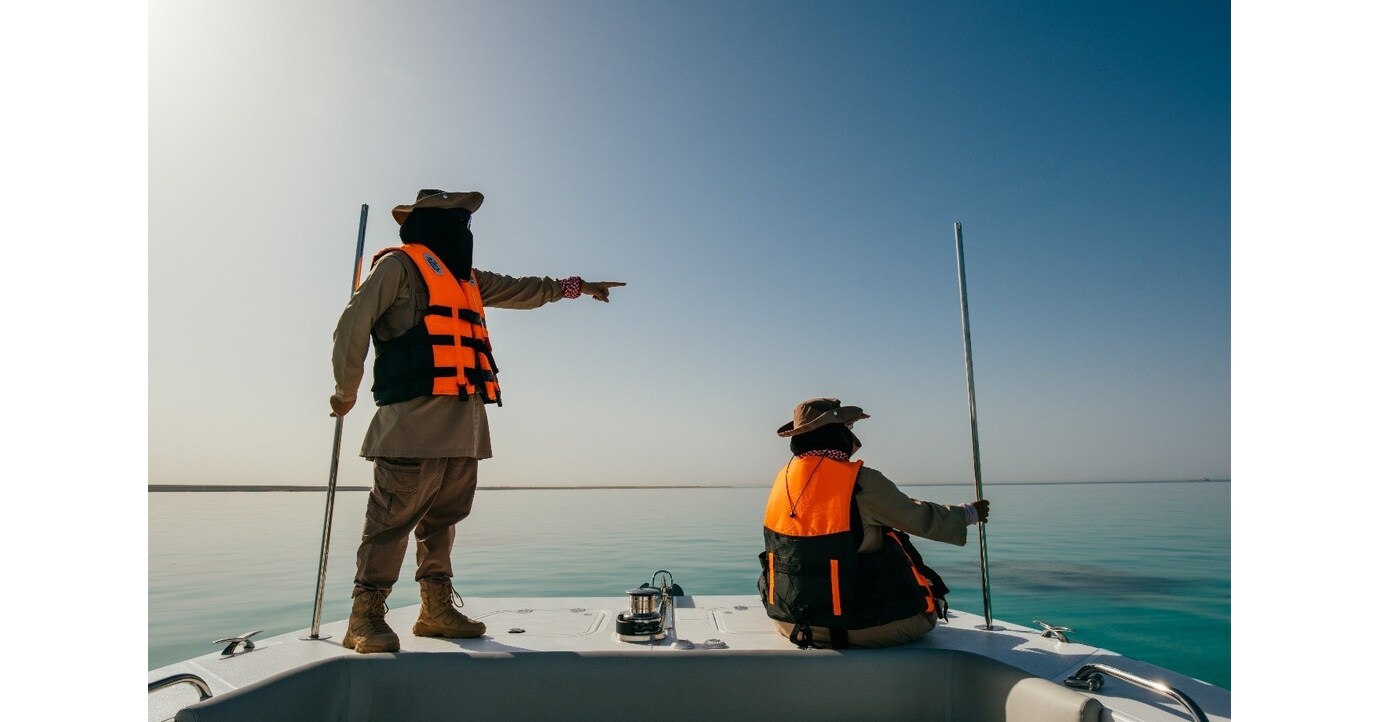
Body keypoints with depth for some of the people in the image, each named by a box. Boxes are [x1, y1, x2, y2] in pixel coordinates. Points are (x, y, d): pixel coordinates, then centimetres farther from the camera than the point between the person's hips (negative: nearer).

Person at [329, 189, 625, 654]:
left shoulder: (466, 278, 26)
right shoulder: (400, 265, 2)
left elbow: (525, 291, 34)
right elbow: (353, 325, -3)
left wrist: (579, 287, 38)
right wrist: (347, 391, -2)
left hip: (465, 421, 8)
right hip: (415, 416, -7)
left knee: (444, 518, 9)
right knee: (393, 518, -6)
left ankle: (437, 609, 17)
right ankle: (366, 616, 4)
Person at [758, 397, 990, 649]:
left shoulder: (784, 477, -2)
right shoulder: (862, 482, -19)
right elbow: (921, 519, -6)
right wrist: (970, 512, 13)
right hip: (860, 628, -5)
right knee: (926, 609, 21)